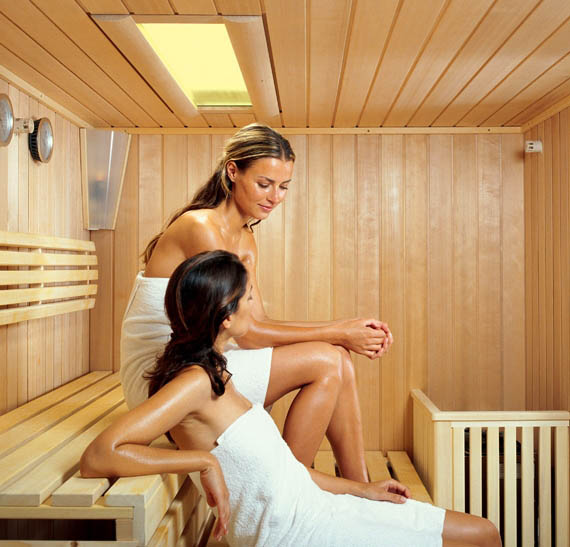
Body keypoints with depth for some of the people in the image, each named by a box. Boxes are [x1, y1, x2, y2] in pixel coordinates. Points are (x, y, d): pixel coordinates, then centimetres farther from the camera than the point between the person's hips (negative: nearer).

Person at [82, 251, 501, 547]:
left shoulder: (212, 374, 7)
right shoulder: (194, 382, -21)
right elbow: (97, 458, -30)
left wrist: (362, 489, 13)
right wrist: (206, 461, -29)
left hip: (317, 507, 9)